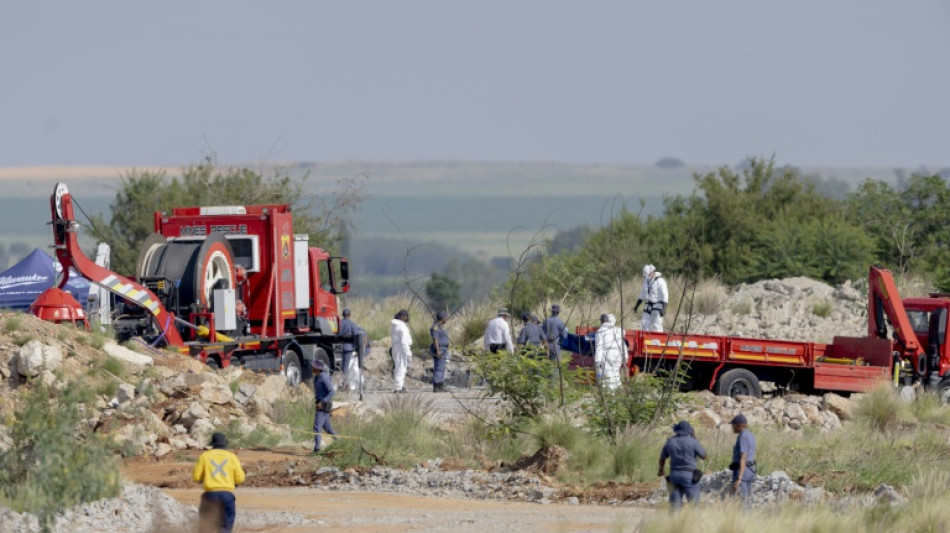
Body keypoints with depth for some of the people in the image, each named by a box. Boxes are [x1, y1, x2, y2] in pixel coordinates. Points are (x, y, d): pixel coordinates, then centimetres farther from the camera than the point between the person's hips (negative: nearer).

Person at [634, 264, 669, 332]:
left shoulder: (660, 281, -13)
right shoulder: (646, 281, 11)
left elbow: (664, 296, -17)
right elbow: (642, 294, 22)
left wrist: (663, 308, -25)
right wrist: (637, 306, 20)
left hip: (657, 306, -7)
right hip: (648, 306, 7)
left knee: (657, 326, -11)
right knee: (646, 325, 3)